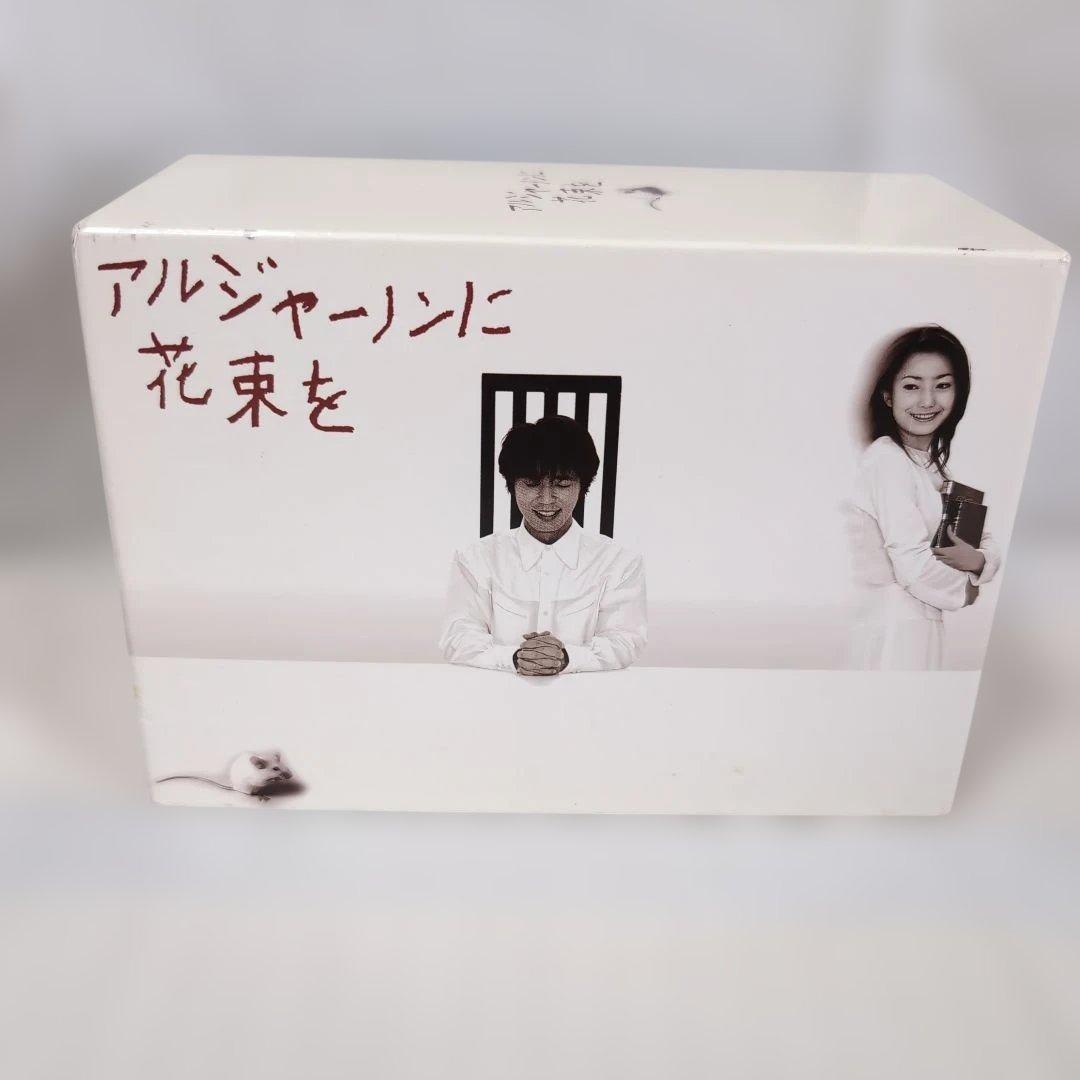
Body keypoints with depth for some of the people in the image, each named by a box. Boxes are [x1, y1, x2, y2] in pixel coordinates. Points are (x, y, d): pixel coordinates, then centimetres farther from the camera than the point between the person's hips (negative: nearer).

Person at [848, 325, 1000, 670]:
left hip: (924, 624, 9)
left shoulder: (935, 462, 12)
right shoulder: (886, 458, -17)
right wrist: (964, 590, -4)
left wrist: (977, 560, -12)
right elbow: (913, 565, -23)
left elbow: (988, 543, 12)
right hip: (891, 626, -9)